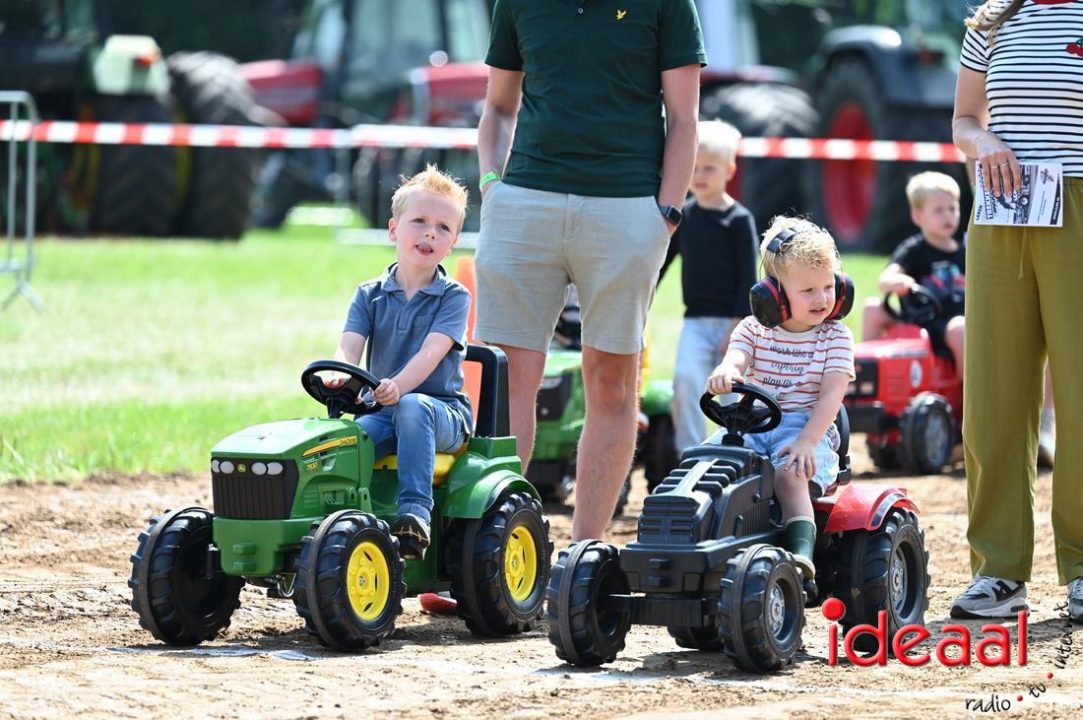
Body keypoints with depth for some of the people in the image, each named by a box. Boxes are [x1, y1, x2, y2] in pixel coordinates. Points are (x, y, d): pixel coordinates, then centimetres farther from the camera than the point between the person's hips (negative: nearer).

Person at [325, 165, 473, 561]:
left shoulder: (454, 297, -1)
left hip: (441, 411, -3)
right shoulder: (370, 295, 9)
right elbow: (349, 346, -6)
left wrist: (397, 387, -38)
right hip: (383, 411, 3)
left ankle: (415, 512, -40)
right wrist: (339, 375, -32)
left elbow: (431, 353, -18)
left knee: (412, 408, -37)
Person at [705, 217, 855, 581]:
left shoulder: (835, 337, 1)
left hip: (809, 427, -3)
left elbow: (832, 394, -9)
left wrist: (807, 440, -24)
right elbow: (735, 360, -10)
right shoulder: (753, 330, 9)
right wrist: (724, 374, -37)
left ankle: (802, 553, -43)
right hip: (753, 424, 3)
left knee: (789, 473, -35)